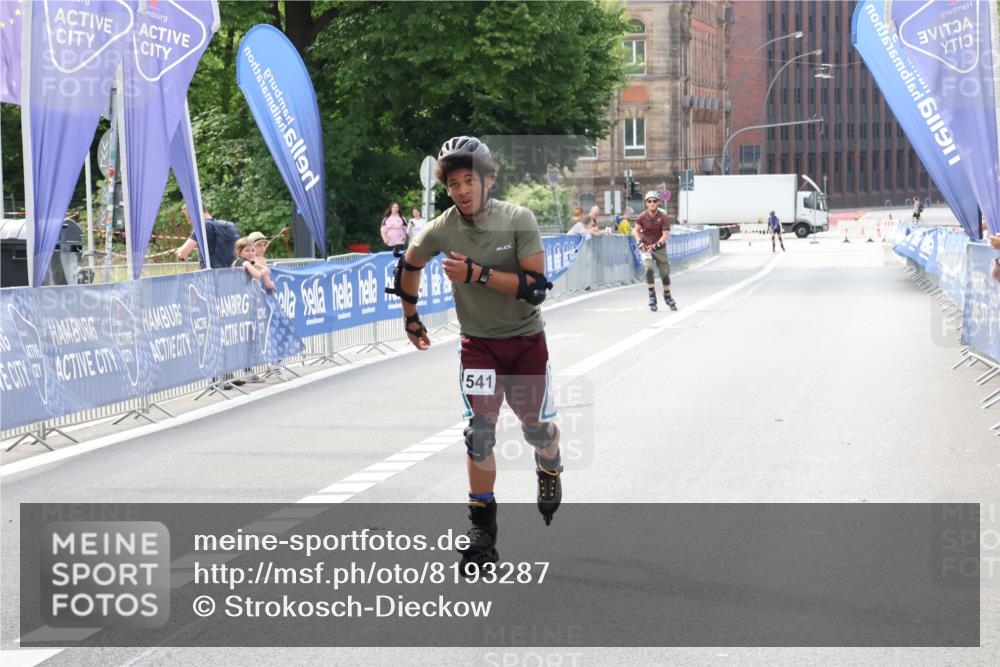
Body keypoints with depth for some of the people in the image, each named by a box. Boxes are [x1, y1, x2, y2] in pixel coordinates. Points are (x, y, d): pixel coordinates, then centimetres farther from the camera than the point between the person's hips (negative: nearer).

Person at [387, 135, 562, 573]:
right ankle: (482, 528, -5)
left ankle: (550, 470, 45)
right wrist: (411, 318, 17)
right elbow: (409, 266, 9)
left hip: (526, 339, 0)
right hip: (479, 343, 0)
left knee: (537, 427, 9)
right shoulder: (442, 229, -12)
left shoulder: (518, 220, -17)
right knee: (480, 429, -12)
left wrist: (477, 274, -30)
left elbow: (535, 286, -24)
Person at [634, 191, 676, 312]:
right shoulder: (642, 216, -8)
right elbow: (636, 230, 4)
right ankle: (652, 297, -17)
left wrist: (655, 245, -25)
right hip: (646, 247, 0)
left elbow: (666, 235, -15)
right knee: (649, 269, -23)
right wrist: (639, 242, -12)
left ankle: (667, 297, 31)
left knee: (665, 273, 8)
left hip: (659, 247, 1)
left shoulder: (663, 217, -12)